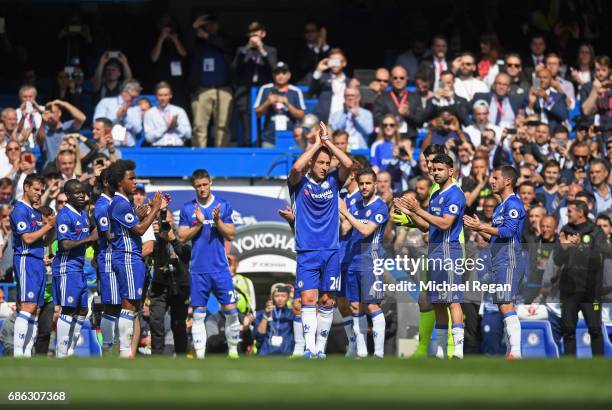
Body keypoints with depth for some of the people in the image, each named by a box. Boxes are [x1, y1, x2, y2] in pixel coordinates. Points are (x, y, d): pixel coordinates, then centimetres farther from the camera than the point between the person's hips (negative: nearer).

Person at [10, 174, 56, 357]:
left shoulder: (36, 213, 21)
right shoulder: (20, 210, -8)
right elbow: (28, 238, -15)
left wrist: (50, 227, 5)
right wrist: (48, 226, -9)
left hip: (38, 262, 9)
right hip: (26, 261, -9)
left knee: (36, 309, 6)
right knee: (28, 306, -17)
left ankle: (27, 352, 6)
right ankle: (18, 352, -20)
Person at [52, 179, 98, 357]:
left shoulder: (84, 214, 16)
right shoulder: (64, 216, -13)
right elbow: (65, 244, -21)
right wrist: (89, 238, -17)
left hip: (79, 267, 9)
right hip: (67, 267, -9)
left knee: (82, 311, 10)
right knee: (68, 310, -9)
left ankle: (70, 351, 17)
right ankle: (61, 354, -5)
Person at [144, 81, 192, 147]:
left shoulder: (180, 111, 13)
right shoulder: (149, 113, 8)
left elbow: (188, 134, 8)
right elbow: (149, 137, -3)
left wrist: (176, 125, -6)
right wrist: (166, 126, -7)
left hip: (178, 148, 1)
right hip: (158, 148, -1)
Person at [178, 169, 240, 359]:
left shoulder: (223, 206, 5)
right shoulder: (187, 209, 6)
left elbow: (231, 235, 2)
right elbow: (182, 237, 1)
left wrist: (217, 221, -13)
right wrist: (198, 224, -12)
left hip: (220, 267, 0)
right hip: (198, 270, 0)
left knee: (230, 310, -4)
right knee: (198, 313, 0)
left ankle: (233, 351, 7)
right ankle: (200, 355, 2)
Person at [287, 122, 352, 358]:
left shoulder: (333, 182, 8)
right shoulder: (299, 183, 0)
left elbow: (348, 164, -8)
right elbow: (296, 168, -22)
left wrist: (328, 141, -5)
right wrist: (317, 143, -12)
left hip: (331, 251, 3)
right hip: (306, 252, -3)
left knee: (327, 301, 3)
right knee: (308, 299, -13)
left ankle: (321, 347, 10)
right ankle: (309, 347, -19)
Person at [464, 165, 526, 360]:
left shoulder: (513, 204, -9)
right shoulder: (500, 207, 22)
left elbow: (508, 231, -20)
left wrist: (482, 227, -16)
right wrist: (478, 228, 14)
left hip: (508, 261, -10)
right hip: (499, 263, 10)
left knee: (507, 306, -16)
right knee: (504, 307, 9)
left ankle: (515, 352, -21)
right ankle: (510, 352, 11)